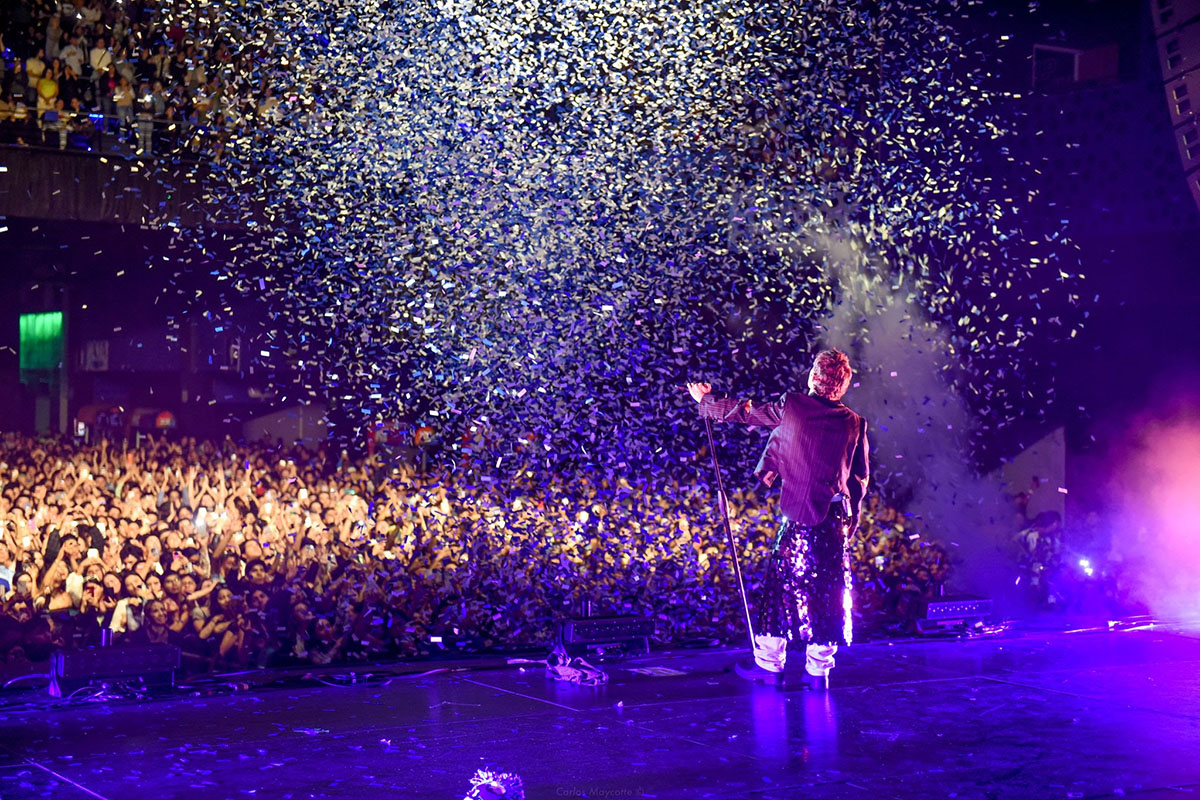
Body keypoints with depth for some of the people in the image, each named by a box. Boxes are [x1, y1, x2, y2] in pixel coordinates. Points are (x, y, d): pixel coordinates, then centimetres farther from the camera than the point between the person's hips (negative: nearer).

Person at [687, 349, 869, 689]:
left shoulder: (791, 406, -4)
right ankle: (817, 670, 11)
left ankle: (769, 664, 14)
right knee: (826, 592, 7)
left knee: (780, 585, 8)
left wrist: (705, 400, 25)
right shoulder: (854, 423, 3)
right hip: (836, 521, 2)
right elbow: (861, 478, 7)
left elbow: (746, 411, 9)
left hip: (798, 516, -2)